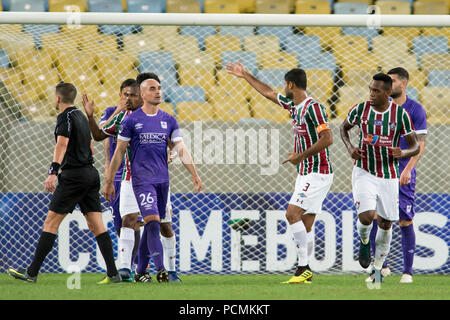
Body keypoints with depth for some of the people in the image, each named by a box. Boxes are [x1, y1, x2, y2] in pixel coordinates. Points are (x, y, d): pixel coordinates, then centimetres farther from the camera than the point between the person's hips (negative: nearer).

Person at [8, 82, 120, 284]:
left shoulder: (65, 117, -9)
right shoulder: (81, 116, 18)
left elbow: (62, 144, -25)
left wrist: (53, 172, -34)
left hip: (73, 176, -8)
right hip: (90, 173, 8)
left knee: (51, 222, -6)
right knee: (96, 225, 4)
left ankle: (32, 272, -6)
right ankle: (113, 273, -4)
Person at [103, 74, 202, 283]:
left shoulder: (169, 121, 10)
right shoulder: (131, 121, -1)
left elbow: (181, 150, 8)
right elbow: (119, 152, 2)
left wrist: (194, 174, -2)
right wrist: (109, 182, 2)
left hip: (162, 179, 4)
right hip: (142, 179, -4)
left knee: (152, 226, 8)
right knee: (152, 221, -17)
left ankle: (140, 271, 17)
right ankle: (160, 269, -22)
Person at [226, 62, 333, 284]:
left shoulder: (313, 107, -16)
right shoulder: (293, 105, 13)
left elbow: (327, 138, -23)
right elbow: (269, 93, 29)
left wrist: (302, 155, -19)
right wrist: (245, 76, 35)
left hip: (317, 173, -9)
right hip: (305, 174, 9)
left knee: (292, 214, -16)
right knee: (304, 224, 6)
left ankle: (303, 267, -17)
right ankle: (305, 271, 7)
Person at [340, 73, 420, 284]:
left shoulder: (400, 114, -7)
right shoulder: (361, 109, -6)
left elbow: (415, 146, -2)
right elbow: (344, 127, 14)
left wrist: (403, 153, -25)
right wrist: (350, 148, -5)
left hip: (389, 177, 1)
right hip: (364, 172, -1)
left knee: (385, 225, 8)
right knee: (366, 216, -21)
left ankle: (377, 269, 27)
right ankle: (364, 242, 14)